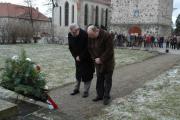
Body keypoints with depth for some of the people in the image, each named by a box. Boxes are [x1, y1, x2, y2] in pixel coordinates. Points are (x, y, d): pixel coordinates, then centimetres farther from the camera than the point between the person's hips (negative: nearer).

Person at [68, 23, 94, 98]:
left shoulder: (85, 35, -26)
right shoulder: (70, 35, -9)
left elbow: (87, 48, -22)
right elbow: (70, 48, 1)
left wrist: (81, 57, -18)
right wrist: (75, 56, -7)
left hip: (87, 59, -5)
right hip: (77, 58, 5)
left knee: (87, 74, 1)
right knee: (78, 74, 16)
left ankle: (86, 91, 13)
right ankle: (76, 89, 30)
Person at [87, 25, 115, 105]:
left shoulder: (107, 36, -23)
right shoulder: (90, 37, -5)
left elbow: (109, 51, -21)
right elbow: (90, 48, 5)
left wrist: (101, 59, -20)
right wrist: (95, 58, -7)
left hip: (107, 62, -5)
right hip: (98, 62, 5)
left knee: (107, 80, 3)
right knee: (99, 79, 11)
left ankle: (106, 97, 13)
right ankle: (100, 95, 23)